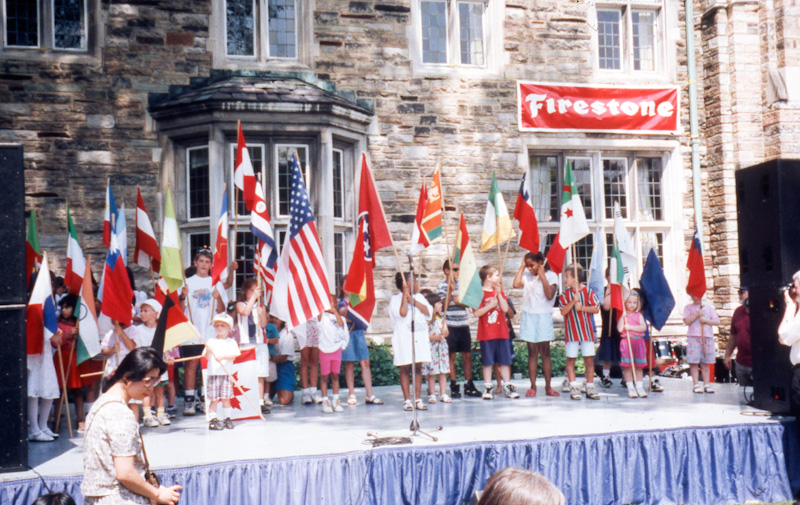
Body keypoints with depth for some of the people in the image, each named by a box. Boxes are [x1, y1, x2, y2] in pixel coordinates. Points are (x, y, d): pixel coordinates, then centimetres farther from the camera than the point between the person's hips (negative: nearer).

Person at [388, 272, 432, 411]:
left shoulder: (419, 297, 13)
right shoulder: (396, 299, -1)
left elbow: (429, 312, 0)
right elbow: (402, 313, -18)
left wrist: (413, 300, -6)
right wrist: (405, 294, -12)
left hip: (420, 337, 4)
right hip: (403, 338, -4)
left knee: (418, 368, 5)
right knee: (405, 369, -1)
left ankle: (418, 399, 10)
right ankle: (407, 400, 6)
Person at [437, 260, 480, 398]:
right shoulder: (441, 286, -1)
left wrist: (458, 300, -9)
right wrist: (450, 290, -18)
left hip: (463, 325, 4)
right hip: (450, 326, -4)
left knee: (467, 356, 5)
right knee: (451, 356, 1)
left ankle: (469, 385, 13)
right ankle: (454, 386, 8)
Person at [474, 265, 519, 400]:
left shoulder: (500, 292, 12)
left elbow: (505, 309, -1)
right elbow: (476, 313, -12)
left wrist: (499, 294, -8)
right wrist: (490, 305, -19)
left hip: (501, 332, 5)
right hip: (486, 334, -4)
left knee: (505, 361, 6)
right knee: (487, 362, 2)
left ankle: (507, 387, 13)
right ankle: (487, 388, 10)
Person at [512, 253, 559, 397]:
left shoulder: (551, 276, -1)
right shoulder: (527, 275, 8)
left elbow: (550, 295, -13)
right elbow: (516, 284, -11)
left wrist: (542, 276, -13)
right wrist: (522, 266, -4)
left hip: (544, 316, -2)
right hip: (529, 315, 2)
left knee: (545, 351, 0)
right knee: (532, 352, 3)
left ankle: (548, 387, 6)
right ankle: (533, 386, 5)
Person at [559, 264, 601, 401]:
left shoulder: (588, 291, -1)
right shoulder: (565, 294, 2)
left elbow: (596, 308, -3)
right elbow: (563, 311, -9)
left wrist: (582, 308, -13)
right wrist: (573, 301, -20)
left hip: (586, 330, -1)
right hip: (571, 331, 1)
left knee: (589, 359, 2)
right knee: (571, 359, 0)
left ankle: (590, 388, 10)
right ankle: (574, 387, 6)